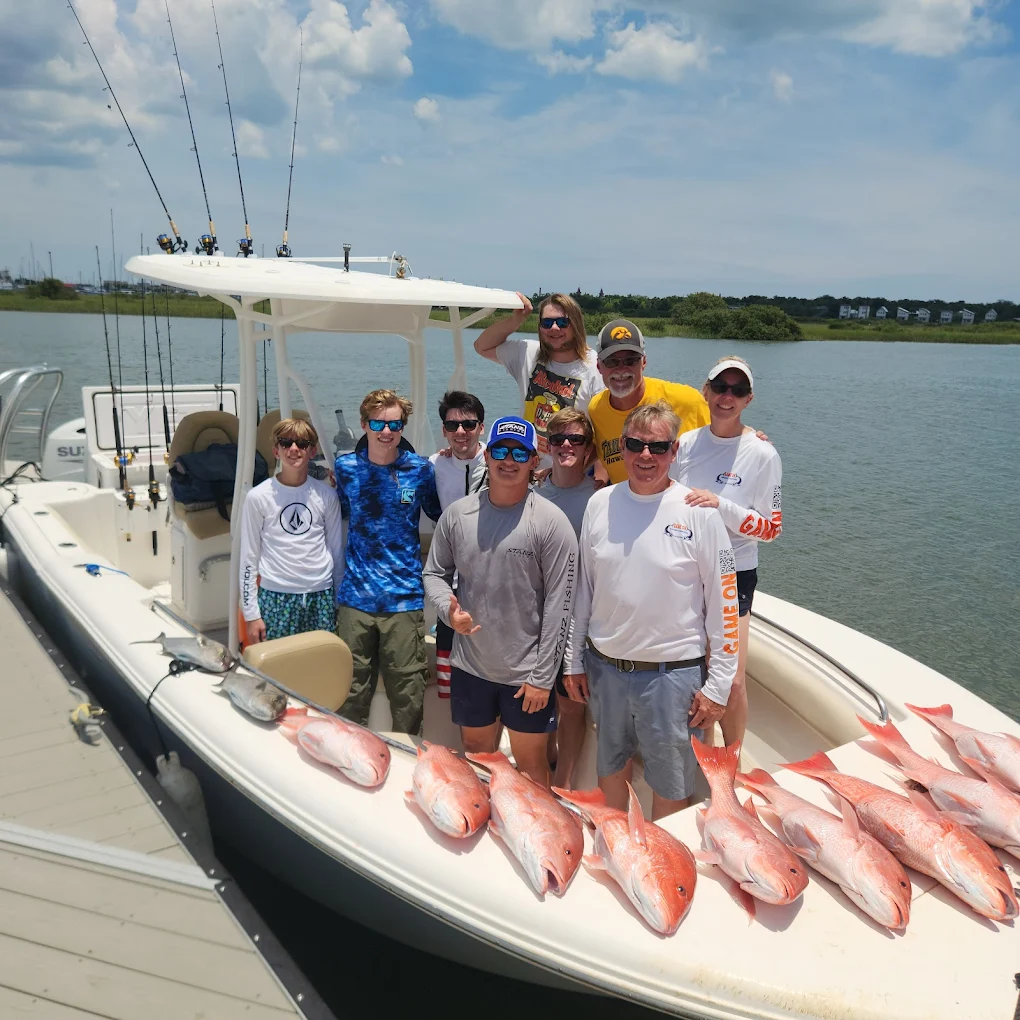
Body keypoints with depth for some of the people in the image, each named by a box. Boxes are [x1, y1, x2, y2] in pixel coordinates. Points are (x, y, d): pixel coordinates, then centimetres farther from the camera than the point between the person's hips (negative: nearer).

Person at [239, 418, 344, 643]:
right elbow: (248, 558, 1)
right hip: (276, 597, -2)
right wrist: (251, 614, -1)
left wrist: (339, 602, 11)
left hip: (320, 594, 2)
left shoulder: (326, 495, 4)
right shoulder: (259, 497, -2)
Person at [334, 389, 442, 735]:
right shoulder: (345, 467, 4)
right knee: (352, 692, 11)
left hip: (405, 599, -1)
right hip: (355, 598, 1)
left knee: (408, 693, 5)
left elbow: (441, 516, 15)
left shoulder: (420, 469, 1)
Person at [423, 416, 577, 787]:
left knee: (530, 764, 11)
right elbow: (435, 573, 10)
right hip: (469, 668, 4)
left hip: (526, 673, -4)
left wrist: (542, 676, -12)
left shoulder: (551, 521, -12)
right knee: (476, 756, 21)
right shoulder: (457, 514, 0)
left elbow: (559, 605, -12)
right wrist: (448, 609, -12)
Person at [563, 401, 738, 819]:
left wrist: (718, 684, -8)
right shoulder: (600, 503, 0)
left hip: (673, 671, -3)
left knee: (670, 787, 11)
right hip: (604, 667, 4)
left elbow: (723, 601, -7)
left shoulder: (698, 511, -10)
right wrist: (574, 659, 10)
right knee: (610, 769, 22)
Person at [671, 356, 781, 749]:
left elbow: (771, 528, -11)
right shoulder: (686, 443, 0)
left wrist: (720, 504, -23)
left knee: (731, 682, -1)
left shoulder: (762, 454, -10)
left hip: (734, 575, -3)